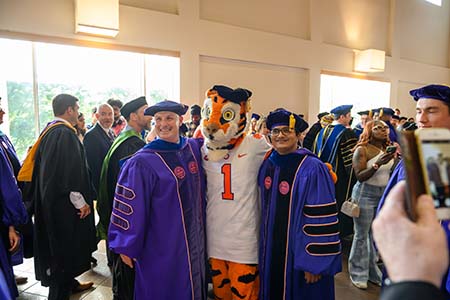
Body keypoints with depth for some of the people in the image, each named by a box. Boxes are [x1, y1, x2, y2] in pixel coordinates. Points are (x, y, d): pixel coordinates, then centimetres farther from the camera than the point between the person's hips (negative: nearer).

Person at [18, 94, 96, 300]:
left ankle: (68, 283, 37)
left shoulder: (49, 130, 11)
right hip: (64, 202, -10)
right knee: (65, 246, 2)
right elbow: (70, 172, -26)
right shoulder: (64, 133, -20)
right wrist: (80, 201, -21)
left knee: (60, 246, 21)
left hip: (51, 198, 10)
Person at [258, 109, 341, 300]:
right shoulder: (266, 166, 2)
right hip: (270, 252, 5)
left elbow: (322, 219, -16)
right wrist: (263, 249, 14)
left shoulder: (313, 168, -16)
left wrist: (315, 261, -15)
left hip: (299, 252, -5)